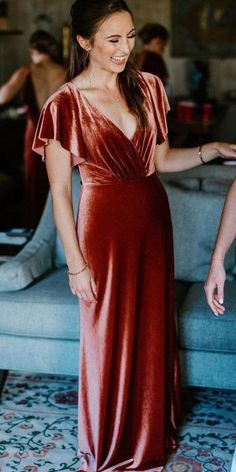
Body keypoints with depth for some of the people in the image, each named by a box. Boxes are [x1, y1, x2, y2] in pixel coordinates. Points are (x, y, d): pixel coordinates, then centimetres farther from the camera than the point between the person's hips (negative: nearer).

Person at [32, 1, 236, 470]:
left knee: (154, 328, 16)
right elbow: (59, 193, -10)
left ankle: (152, 429, 39)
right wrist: (76, 264, -10)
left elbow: (160, 159, 10)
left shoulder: (147, 87, 2)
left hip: (153, 218, 5)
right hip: (104, 225, -5)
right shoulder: (66, 104, -13)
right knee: (109, 336, 8)